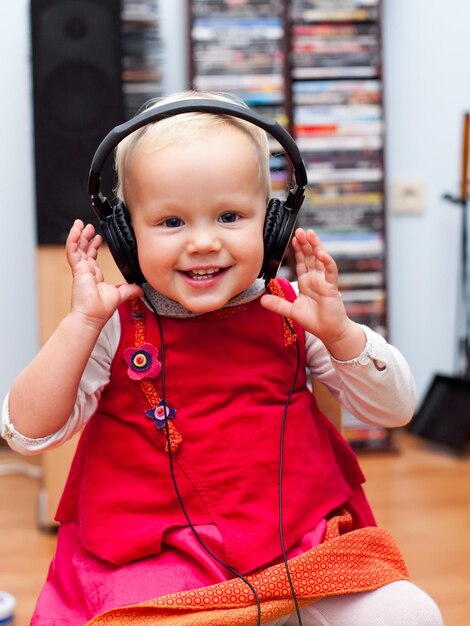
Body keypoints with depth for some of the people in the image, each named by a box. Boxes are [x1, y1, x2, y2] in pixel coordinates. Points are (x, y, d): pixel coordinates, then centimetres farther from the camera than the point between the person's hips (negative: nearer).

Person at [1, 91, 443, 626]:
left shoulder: (291, 314, 2)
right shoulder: (116, 328, -3)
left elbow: (393, 410, 4)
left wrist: (337, 331, -14)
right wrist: (82, 321, -17)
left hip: (301, 551, 3)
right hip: (154, 569, -2)